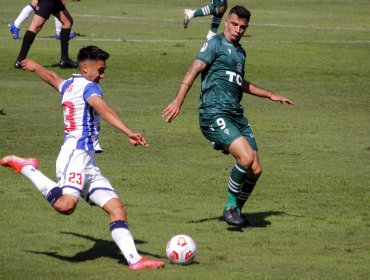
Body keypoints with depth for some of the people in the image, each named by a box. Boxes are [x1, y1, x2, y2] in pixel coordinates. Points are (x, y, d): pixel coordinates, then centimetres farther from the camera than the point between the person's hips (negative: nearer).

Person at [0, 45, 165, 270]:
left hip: (88, 165, 10)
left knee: (117, 208, -1)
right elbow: (105, 111, -24)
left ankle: (134, 259, -12)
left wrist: (34, 66, 68)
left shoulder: (68, 85, 23)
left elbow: (50, 76, 46)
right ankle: (26, 168, -11)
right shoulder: (88, 86, -4)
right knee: (66, 204, -32)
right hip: (76, 154, -10)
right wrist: (129, 133, -37)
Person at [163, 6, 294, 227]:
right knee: (246, 157, -25)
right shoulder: (216, 44, -1)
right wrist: (178, 102, -25)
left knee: (255, 170, 3)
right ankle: (230, 208, -9)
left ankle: (237, 211, 22)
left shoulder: (240, 52, 22)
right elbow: (194, 70, -12)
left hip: (236, 115, 8)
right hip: (215, 114, -8)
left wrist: (270, 95, 45)